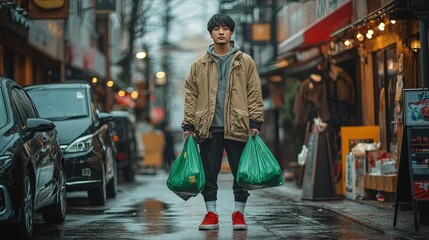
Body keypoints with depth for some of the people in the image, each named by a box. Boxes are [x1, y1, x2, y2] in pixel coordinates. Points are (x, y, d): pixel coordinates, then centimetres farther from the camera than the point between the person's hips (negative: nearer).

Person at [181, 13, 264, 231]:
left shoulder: (246, 62, 6)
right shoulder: (200, 65, 9)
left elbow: (254, 94, 4)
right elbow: (191, 95, 8)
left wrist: (255, 122, -4)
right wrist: (189, 125, 1)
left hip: (237, 127, -1)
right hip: (209, 129, 1)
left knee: (241, 173, 2)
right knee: (209, 173, 4)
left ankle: (239, 213, 12)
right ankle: (211, 214, 13)